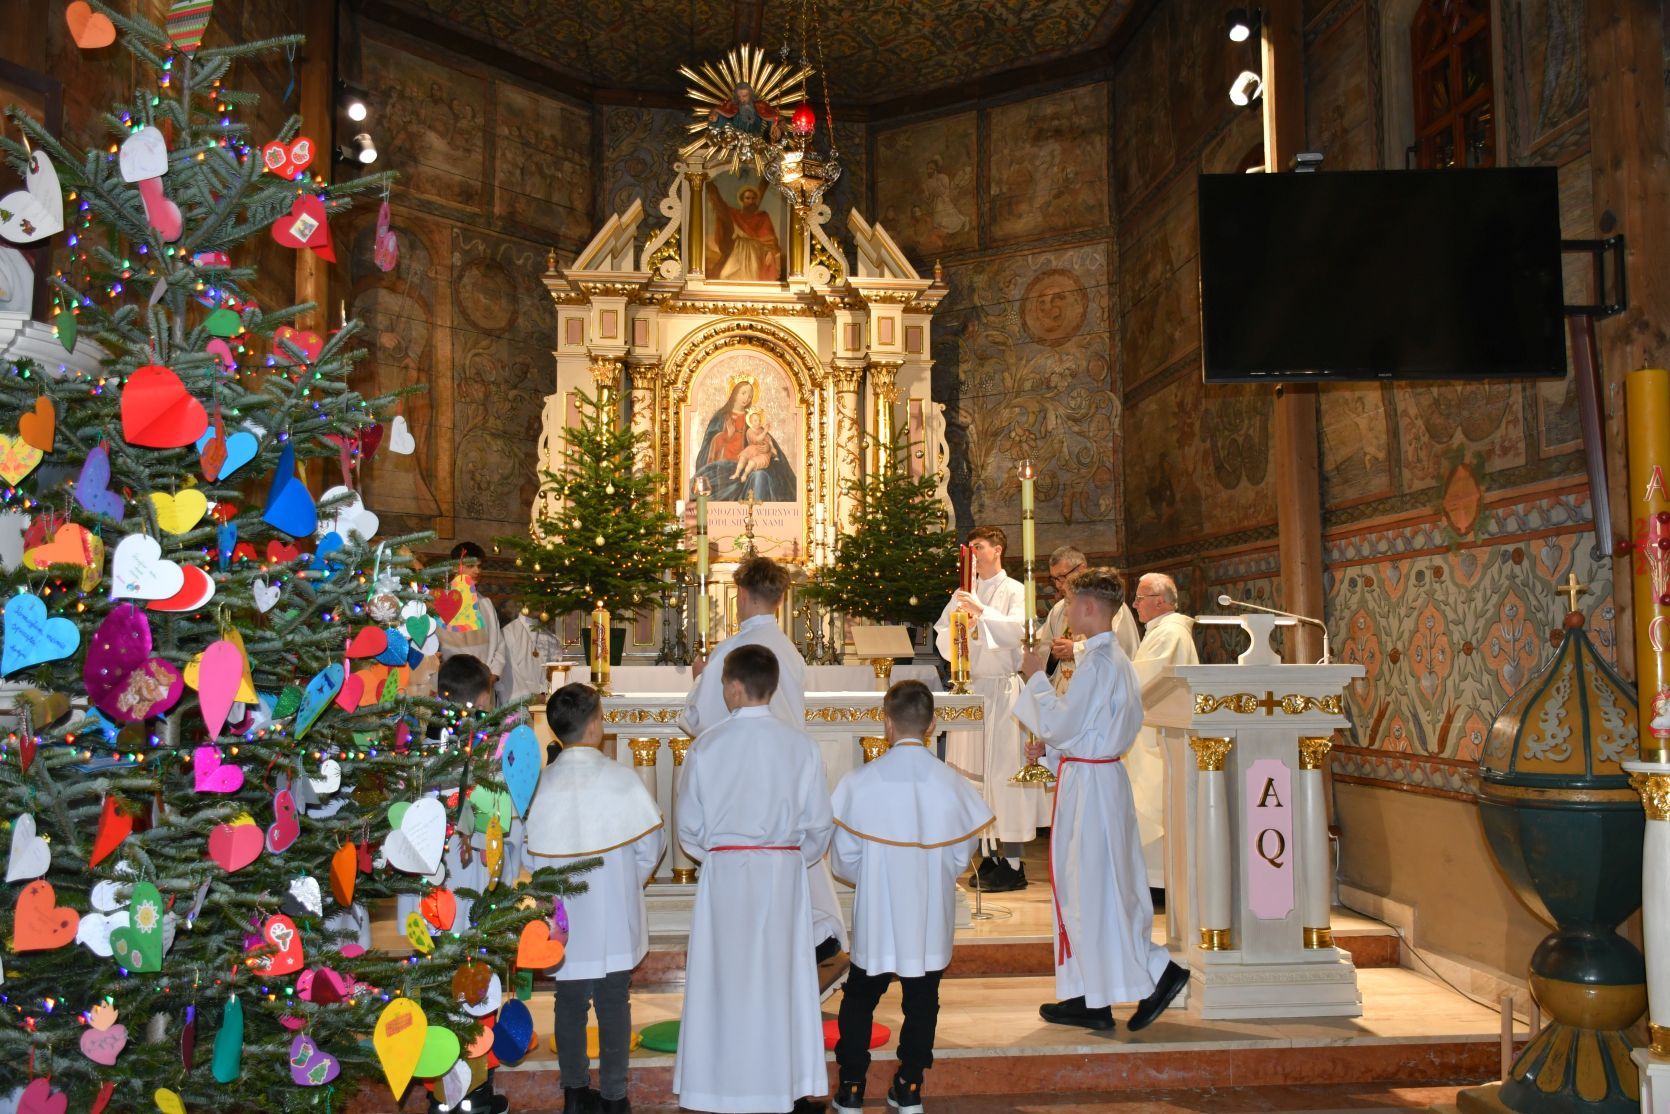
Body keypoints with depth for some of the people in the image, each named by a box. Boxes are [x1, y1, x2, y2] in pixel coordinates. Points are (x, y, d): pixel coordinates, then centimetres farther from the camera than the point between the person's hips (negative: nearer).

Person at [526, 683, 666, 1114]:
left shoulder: (540, 784, -9)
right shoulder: (620, 778, -15)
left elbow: (531, 855, -4)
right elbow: (652, 843, -9)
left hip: (563, 918, 2)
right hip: (614, 917, -2)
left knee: (569, 1004, 16)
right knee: (613, 1005, 10)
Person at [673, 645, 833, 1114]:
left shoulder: (707, 744, -9)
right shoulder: (801, 745, -7)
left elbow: (689, 825, -2)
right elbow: (818, 824, -2)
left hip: (724, 873, -1)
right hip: (784, 872, 1)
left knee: (726, 976, 11)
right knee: (782, 976, 13)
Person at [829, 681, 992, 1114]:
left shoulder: (860, 782, -14)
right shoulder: (952, 783, -11)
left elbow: (844, 859, -6)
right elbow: (961, 856, 0)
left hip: (876, 917, -1)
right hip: (932, 919, 1)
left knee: (859, 998, 17)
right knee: (922, 1002, 16)